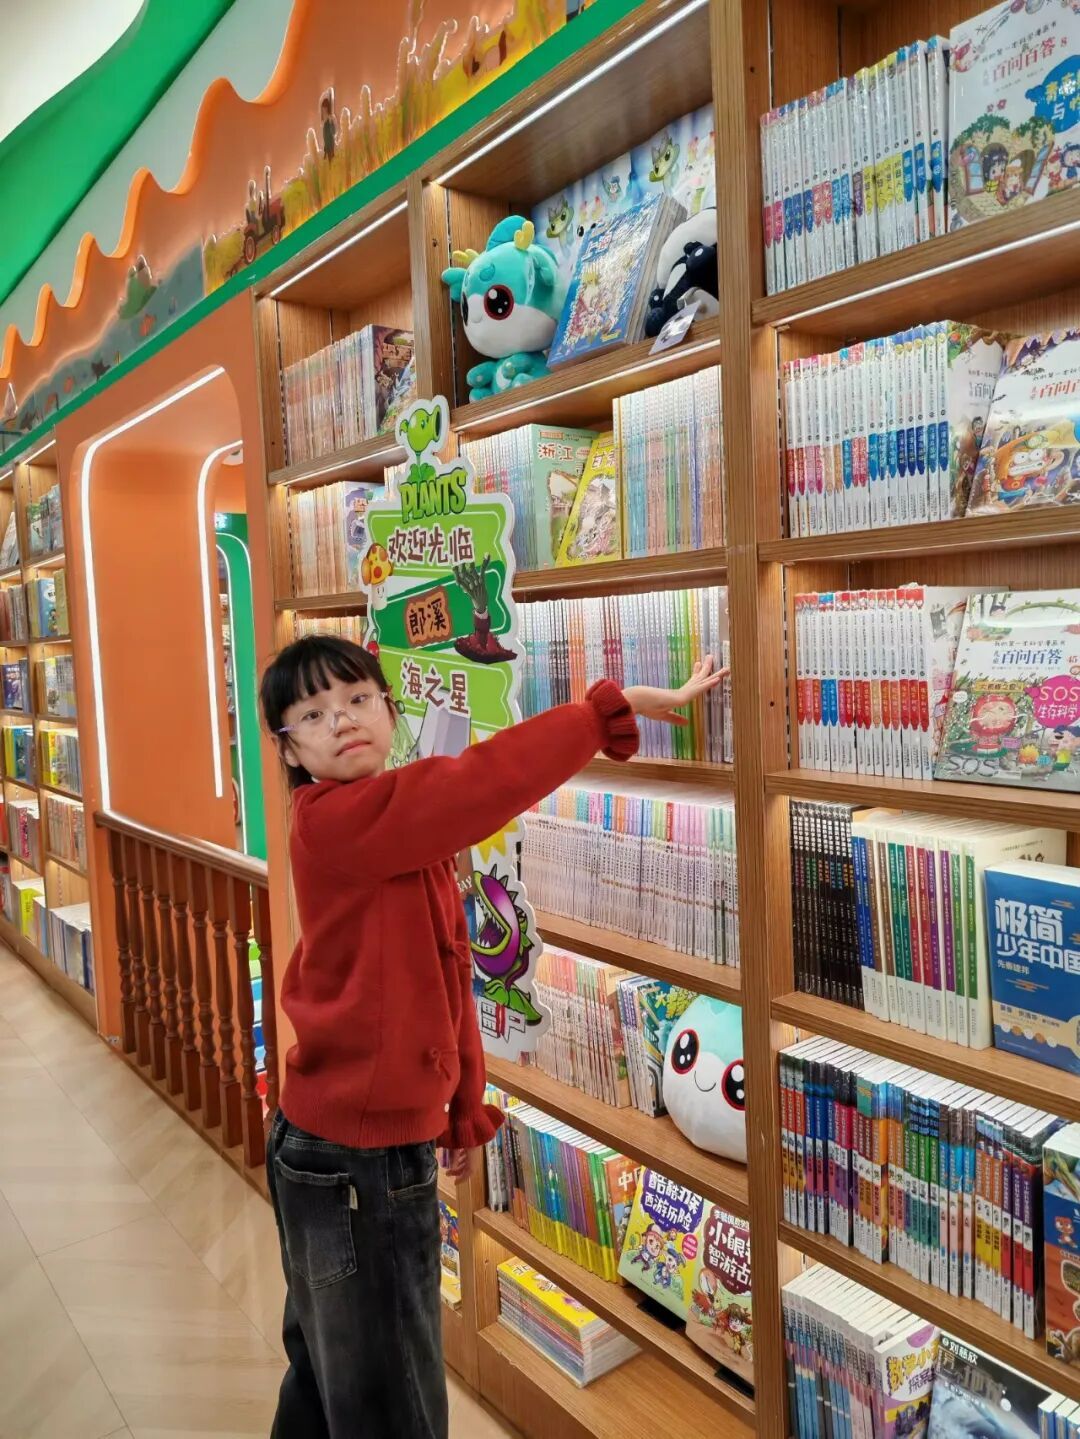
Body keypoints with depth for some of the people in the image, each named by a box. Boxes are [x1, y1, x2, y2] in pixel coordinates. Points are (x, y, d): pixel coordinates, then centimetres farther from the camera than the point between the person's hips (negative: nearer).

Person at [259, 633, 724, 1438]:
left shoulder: (405, 834, 5)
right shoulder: (333, 821, -23)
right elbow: (491, 778, -32)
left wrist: (463, 1111, 14)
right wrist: (624, 705, -25)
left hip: (362, 1142, 9)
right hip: (355, 1156, -9)